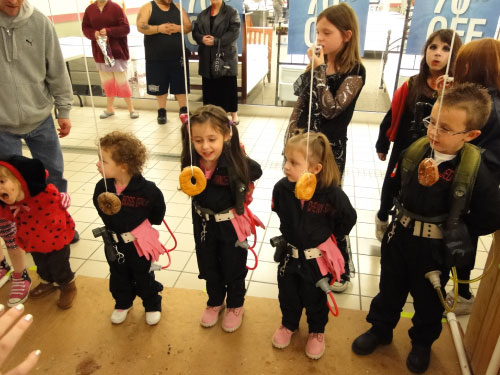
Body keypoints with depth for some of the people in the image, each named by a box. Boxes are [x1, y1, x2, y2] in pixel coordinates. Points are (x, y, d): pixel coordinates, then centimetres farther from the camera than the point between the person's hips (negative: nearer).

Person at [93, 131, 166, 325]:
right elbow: (99, 206, 3)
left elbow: (159, 208, -7)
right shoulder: (102, 187, -16)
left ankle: (152, 304, 41)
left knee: (144, 277, 17)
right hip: (114, 243, 4)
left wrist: (144, 223, 1)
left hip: (139, 243, -4)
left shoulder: (146, 189, -26)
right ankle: (123, 303, 50)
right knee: (119, 277, 24)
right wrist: (114, 226, 3)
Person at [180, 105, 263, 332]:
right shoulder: (191, 162, -20)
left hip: (231, 223, -3)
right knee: (208, 266, 24)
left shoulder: (235, 161, -29)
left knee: (233, 268, 19)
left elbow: (256, 172, -10)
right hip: (203, 222, 4)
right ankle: (215, 302, 51)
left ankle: (235, 306, 45)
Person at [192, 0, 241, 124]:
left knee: (228, 86, -1)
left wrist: (216, 41, -18)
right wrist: (202, 39, -12)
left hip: (226, 56, -4)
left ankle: (234, 114, 9)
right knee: (209, 87, 8)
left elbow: (234, 32, -11)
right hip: (207, 58, 5)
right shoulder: (202, 14, 15)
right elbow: (195, 31, 12)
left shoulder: (232, 12, 0)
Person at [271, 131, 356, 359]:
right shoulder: (282, 187, -21)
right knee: (287, 295, 24)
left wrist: (329, 237, 2)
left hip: (318, 258, -2)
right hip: (289, 254, 3)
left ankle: (317, 331, 49)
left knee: (315, 299, 21)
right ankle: (289, 324, 53)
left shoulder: (332, 194, -29)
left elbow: (349, 219, -8)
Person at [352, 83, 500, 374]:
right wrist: (405, 212, 8)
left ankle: (422, 343, 46)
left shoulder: (475, 170, -23)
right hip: (400, 234, 4)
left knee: (428, 299, 20)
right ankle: (380, 329, 45)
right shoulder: (416, 150, -10)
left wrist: (456, 230, -7)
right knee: (390, 288, 21)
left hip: (435, 248, -3)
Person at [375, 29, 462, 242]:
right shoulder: (412, 85, -8)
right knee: (391, 186, 20)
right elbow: (392, 115, -1)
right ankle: (382, 219, 51)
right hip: (404, 150, 1)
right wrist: (382, 145, 4)